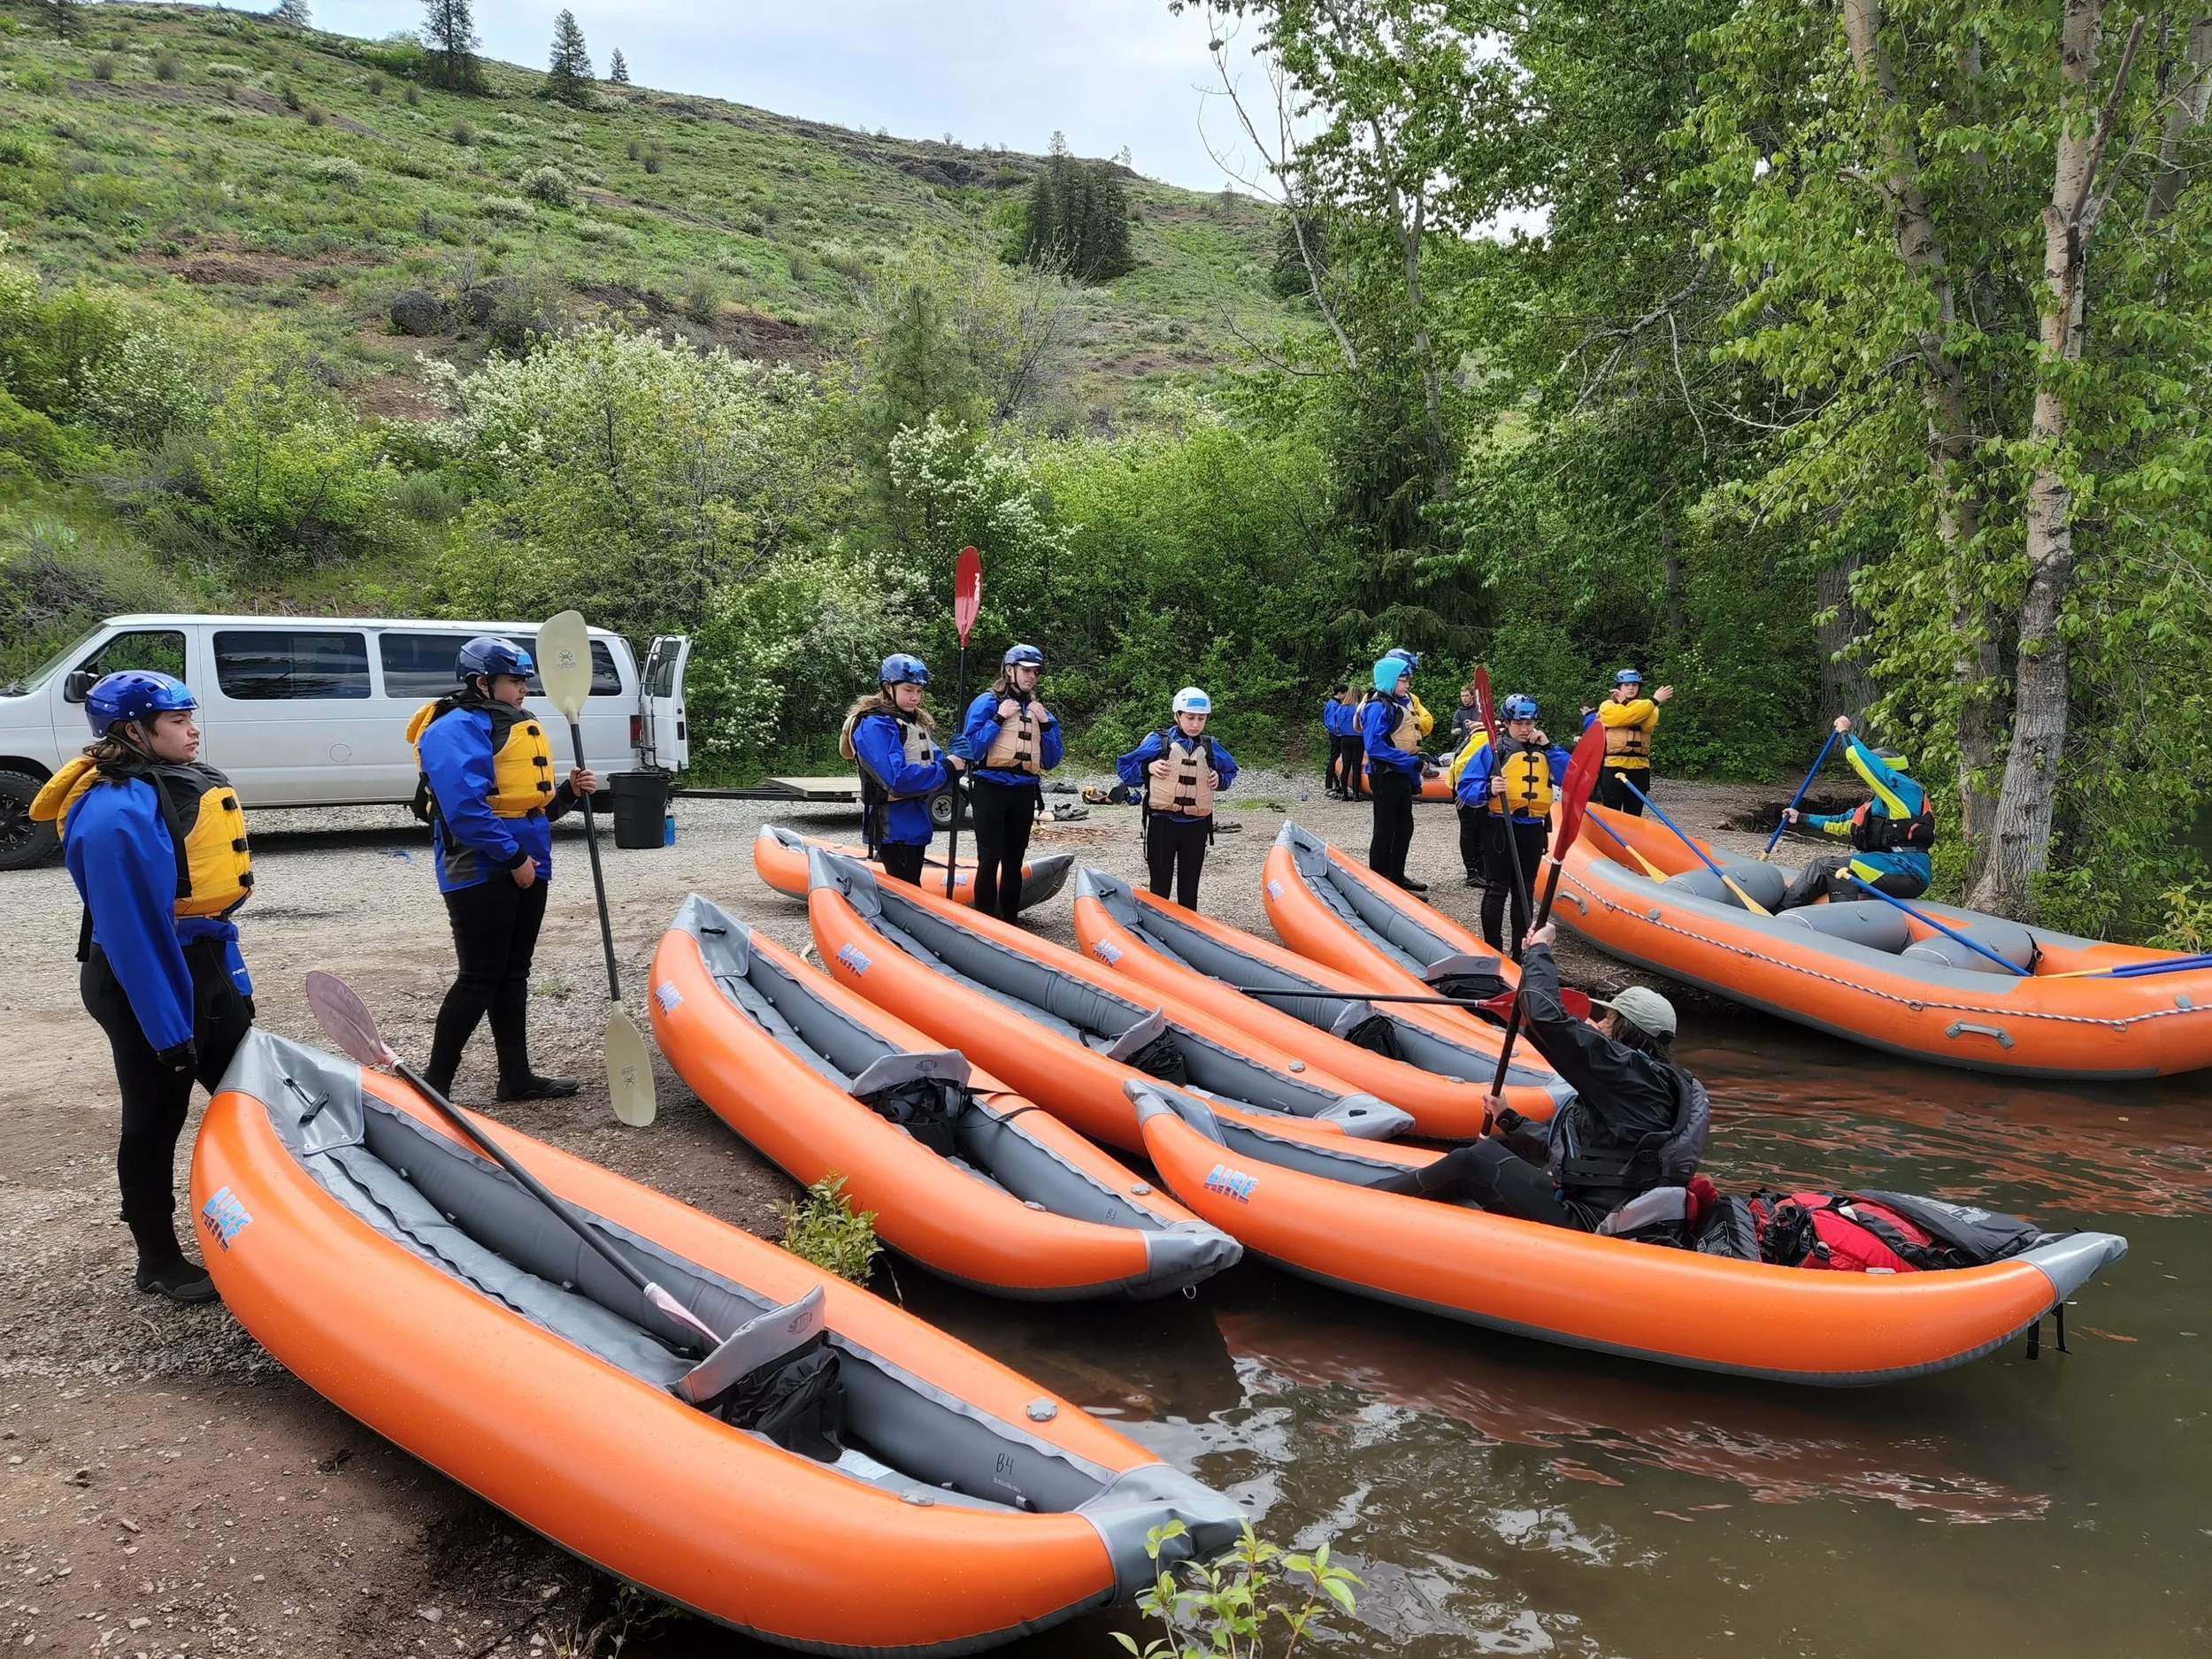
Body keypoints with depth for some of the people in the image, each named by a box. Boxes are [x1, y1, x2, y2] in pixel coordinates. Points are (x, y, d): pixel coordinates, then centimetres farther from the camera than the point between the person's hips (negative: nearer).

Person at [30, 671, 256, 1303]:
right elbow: (132, 932, -24)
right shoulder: (117, 813, -23)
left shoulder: (186, 781, 6)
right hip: (145, 983, -9)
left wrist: (234, 983, 16)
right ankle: (159, 1263, 21)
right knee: (156, 1121, 5)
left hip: (205, 965, 9)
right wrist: (169, 1030, -22)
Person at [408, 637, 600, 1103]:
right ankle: (434, 1085, 4)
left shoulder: (518, 727, 18)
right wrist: (513, 857, -21)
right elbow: (465, 807, -23)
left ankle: (517, 1077, 21)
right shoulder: (457, 729, -13)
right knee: (479, 979, -6)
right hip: (480, 873, -9)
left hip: (524, 869, 9)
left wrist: (567, 793, 2)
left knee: (512, 975, 13)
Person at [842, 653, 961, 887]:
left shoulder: (918, 722, 12)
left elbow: (934, 761, 8)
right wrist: (946, 768, -20)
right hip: (893, 825, -9)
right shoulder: (875, 725, -16)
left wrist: (955, 762, -15)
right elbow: (897, 778, -27)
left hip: (916, 821, 9)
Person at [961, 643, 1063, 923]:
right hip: (990, 790, -5)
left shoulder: (1039, 709, 11)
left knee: (1014, 862, 8)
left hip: (1024, 793, 5)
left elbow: (1050, 762, 8)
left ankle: (1009, 922, 15)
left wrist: (1046, 724, -3)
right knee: (990, 860, -8)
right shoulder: (987, 703, -3)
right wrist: (998, 719, -17)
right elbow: (970, 750, -12)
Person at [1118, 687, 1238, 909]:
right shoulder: (1158, 741, -6)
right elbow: (1125, 769, 0)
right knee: (1160, 886, 4)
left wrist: (1220, 779, 0)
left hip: (1196, 826, 3)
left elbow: (1230, 771, 22)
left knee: (1189, 888, 11)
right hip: (1162, 823, -3)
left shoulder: (1210, 747, 5)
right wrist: (1147, 768, -18)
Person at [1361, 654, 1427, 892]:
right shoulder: (1379, 707, -16)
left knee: (1404, 827, 16)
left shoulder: (1404, 702, 12)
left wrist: (1415, 779, 16)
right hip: (1386, 776, -9)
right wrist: (1410, 761, -24)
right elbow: (1374, 745, -26)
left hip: (1403, 775, 9)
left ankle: (1397, 877, 28)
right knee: (1385, 830, -3)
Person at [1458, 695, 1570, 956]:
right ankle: (1493, 951, 8)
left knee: (1524, 891, 12)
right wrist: (1488, 790, -28)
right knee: (1497, 891, 0)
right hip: (1500, 828, -4)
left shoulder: (1544, 751, 10)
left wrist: (1549, 747, -7)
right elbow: (1465, 788, -8)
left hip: (1533, 829, 4)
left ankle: (1520, 952, 20)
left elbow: (1571, 779, -3)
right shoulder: (1493, 750, -3)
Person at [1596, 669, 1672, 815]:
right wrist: (1654, 701, -18)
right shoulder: (1607, 706, 2)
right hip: (1613, 766, -4)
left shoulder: (1645, 707, 14)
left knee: (1634, 815, 7)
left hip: (1639, 767, 4)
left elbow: (1648, 725, -8)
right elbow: (1626, 717, -18)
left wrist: (1626, 703, -11)